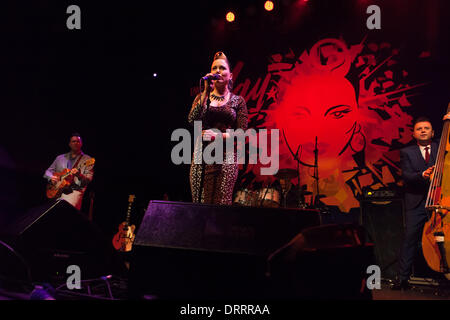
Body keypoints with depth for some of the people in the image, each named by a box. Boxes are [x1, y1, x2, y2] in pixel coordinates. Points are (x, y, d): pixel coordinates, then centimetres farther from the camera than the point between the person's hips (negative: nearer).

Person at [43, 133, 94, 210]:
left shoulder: (87, 160, 8)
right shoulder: (60, 158, 21)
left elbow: (88, 180, -2)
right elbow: (47, 172, 23)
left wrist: (79, 175, -22)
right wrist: (51, 177, 0)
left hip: (74, 190, -4)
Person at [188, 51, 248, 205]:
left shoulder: (237, 100, 9)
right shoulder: (202, 97, 14)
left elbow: (241, 132, 2)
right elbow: (192, 120, -4)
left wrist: (218, 136, -12)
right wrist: (206, 92, -8)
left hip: (226, 157, -1)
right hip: (202, 156, 2)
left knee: (222, 205, -9)